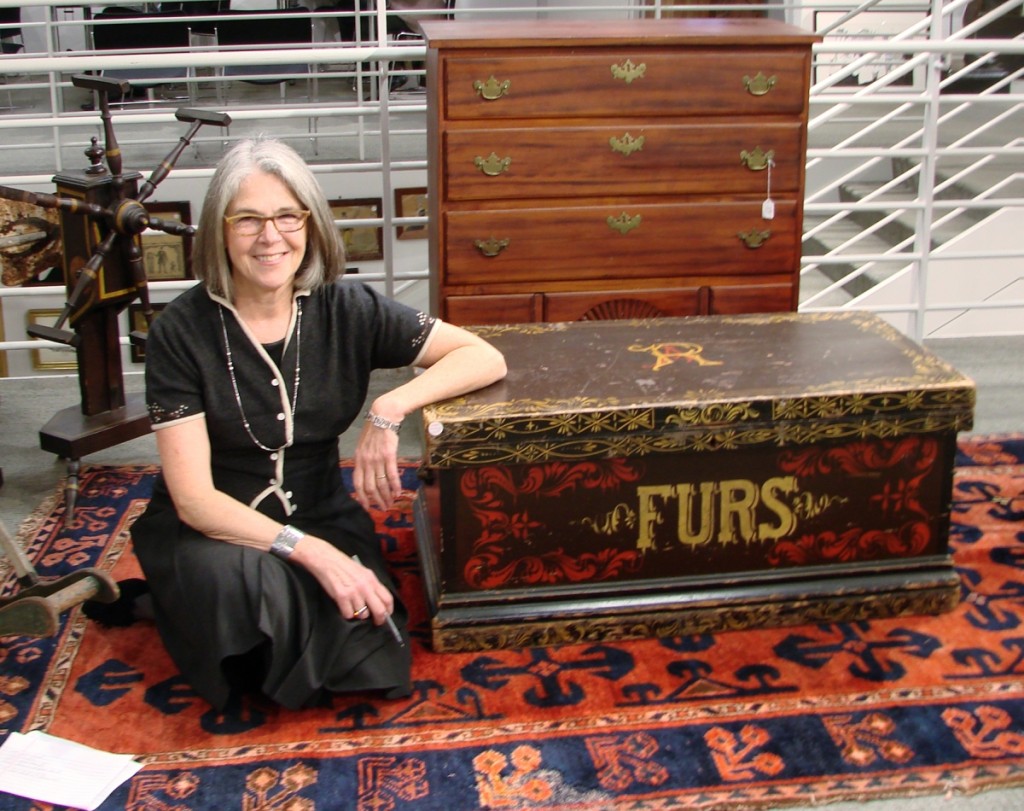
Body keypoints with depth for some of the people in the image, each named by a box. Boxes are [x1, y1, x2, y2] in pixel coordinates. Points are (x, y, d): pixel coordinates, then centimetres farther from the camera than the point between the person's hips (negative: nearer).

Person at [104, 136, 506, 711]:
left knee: (362, 649, -23)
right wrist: (310, 553, -30)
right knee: (238, 580, -35)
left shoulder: (346, 309, -6)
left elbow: (486, 359, -8)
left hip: (320, 519, 2)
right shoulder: (182, 331, -13)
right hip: (210, 532, -2)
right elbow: (193, 497, -18)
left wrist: (390, 411, -25)